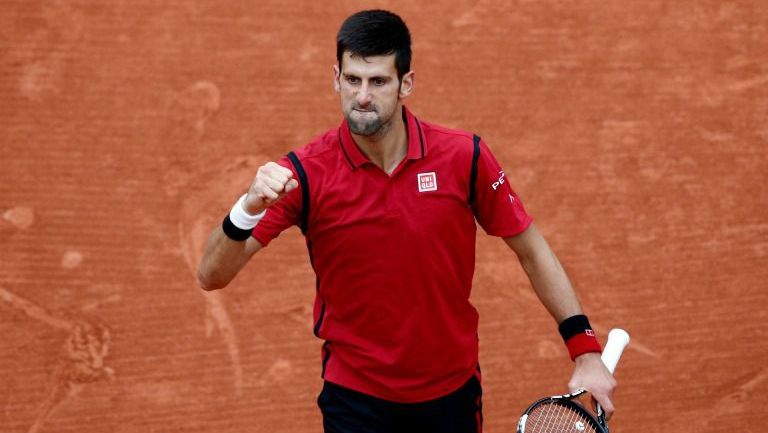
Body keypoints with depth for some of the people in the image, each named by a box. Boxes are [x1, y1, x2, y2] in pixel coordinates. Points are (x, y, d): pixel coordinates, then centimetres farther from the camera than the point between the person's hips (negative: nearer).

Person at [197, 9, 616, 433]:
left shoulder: (465, 157, -12)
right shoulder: (305, 173, -14)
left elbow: (532, 251, 0)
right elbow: (211, 276, -17)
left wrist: (585, 352, -4)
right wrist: (248, 208, -36)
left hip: (453, 392, 2)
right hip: (355, 396, -2)